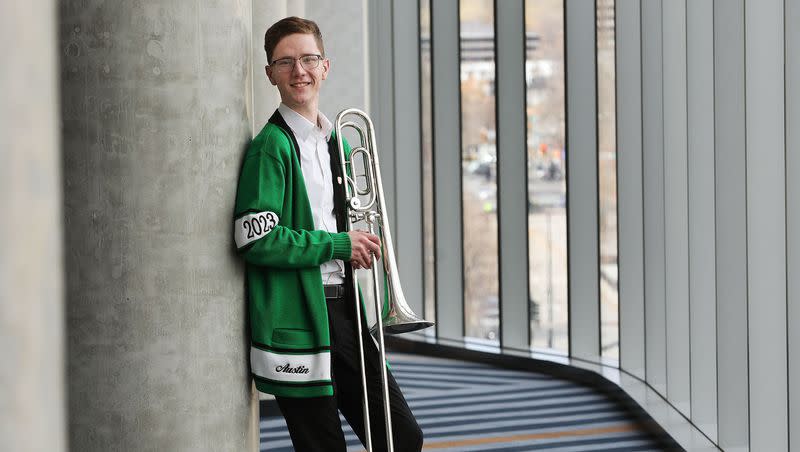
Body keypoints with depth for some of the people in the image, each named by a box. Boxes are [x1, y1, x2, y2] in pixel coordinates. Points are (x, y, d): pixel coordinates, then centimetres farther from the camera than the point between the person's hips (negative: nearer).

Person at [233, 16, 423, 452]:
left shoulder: (337, 142, 16)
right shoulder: (271, 146, -11)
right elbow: (257, 239, -20)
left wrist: (359, 244, 5)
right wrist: (339, 245, -12)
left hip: (342, 309, 8)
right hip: (297, 321, -8)